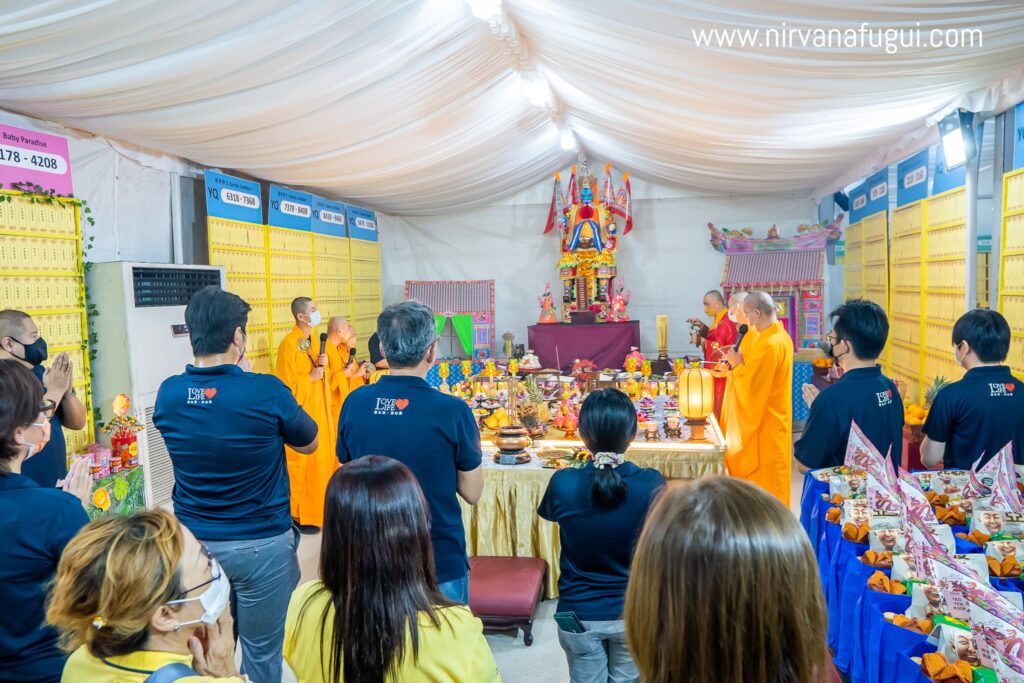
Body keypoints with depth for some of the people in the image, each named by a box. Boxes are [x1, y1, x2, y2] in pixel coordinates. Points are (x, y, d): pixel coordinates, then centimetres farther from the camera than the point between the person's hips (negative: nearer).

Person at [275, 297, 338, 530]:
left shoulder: (314, 339, 9)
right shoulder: (288, 344, -18)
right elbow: (286, 385, -20)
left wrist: (323, 364, -1)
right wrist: (310, 377, -16)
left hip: (318, 408, 9)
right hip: (301, 412, -9)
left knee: (322, 457, 15)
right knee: (302, 462, -1)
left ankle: (318, 507, 29)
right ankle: (299, 515, 11)